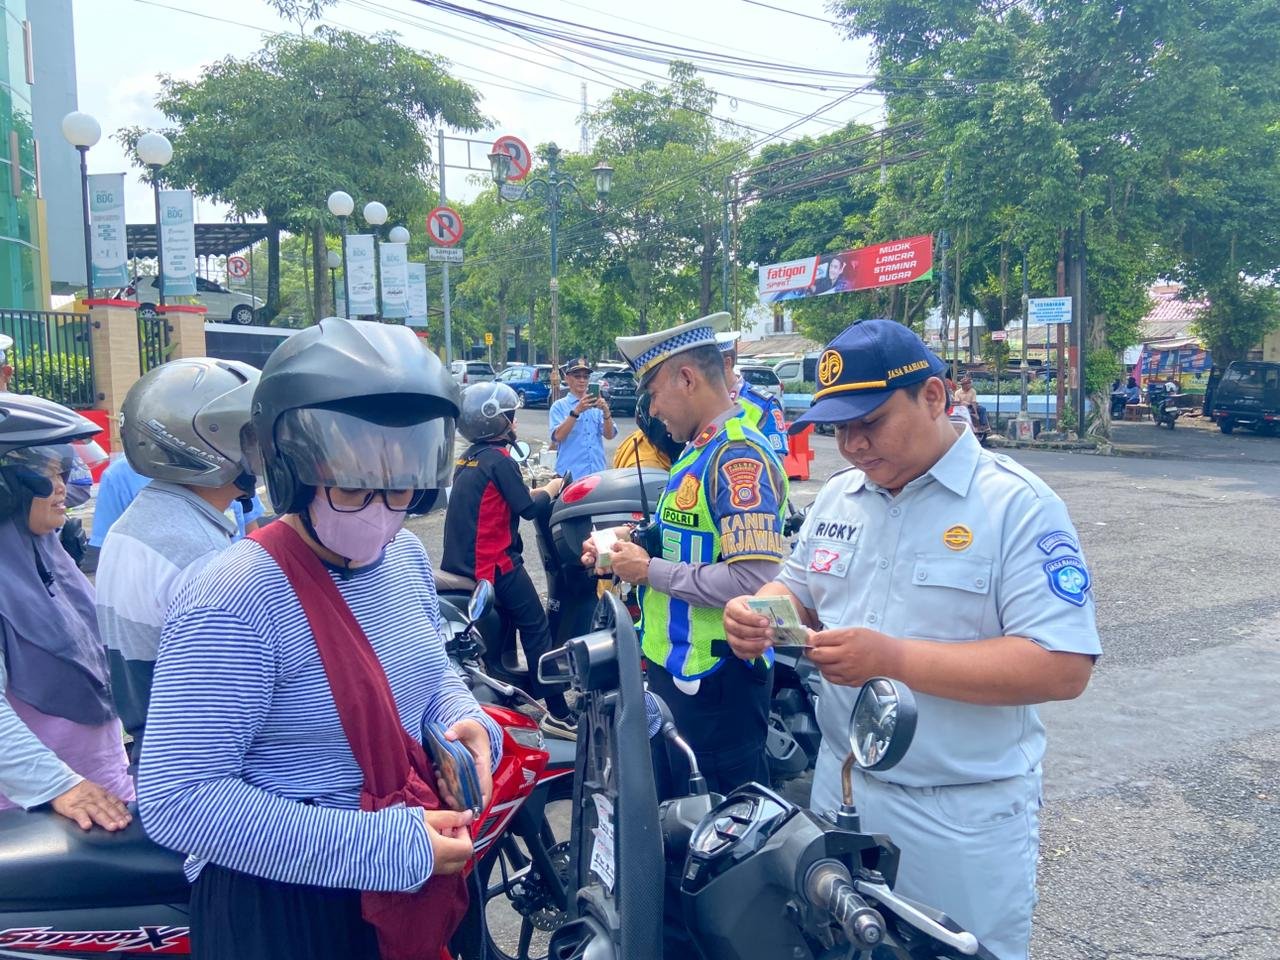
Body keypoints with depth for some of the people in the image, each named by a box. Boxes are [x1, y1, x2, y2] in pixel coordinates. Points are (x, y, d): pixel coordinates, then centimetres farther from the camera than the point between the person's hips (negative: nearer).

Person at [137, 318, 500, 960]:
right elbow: (177, 799, -27)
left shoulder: (407, 555, -1)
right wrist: (386, 846, -28)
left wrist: (463, 720, -8)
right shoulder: (234, 602, -25)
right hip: (284, 906, -7)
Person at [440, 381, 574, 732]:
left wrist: (535, 490, 15)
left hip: (460, 563, 9)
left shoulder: (467, 459, 11)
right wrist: (550, 490, 4)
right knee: (536, 629, -2)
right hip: (495, 564, -9)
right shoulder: (499, 459, -15)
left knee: (505, 623, 24)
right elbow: (527, 508, -14)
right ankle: (558, 712, -1)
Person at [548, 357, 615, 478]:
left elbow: (609, 435, 2)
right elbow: (558, 436, -12)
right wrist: (576, 411, -23)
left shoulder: (596, 406, 12)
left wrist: (606, 411, -15)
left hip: (597, 472, 3)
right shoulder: (559, 406, 3)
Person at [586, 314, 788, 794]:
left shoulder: (739, 457, -21)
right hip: (675, 663, 10)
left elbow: (754, 581, -30)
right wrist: (628, 552, 4)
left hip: (717, 677, -10)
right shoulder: (698, 449, 12)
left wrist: (651, 571, -20)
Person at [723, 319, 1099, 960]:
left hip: (960, 816, -5)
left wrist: (896, 659, -30)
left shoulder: (1017, 503, -17)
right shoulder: (837, 495, 4)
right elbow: (799, 590, 16)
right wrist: (760, 613, -9)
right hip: (839, 784, 6)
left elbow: (1064, 667, -23)